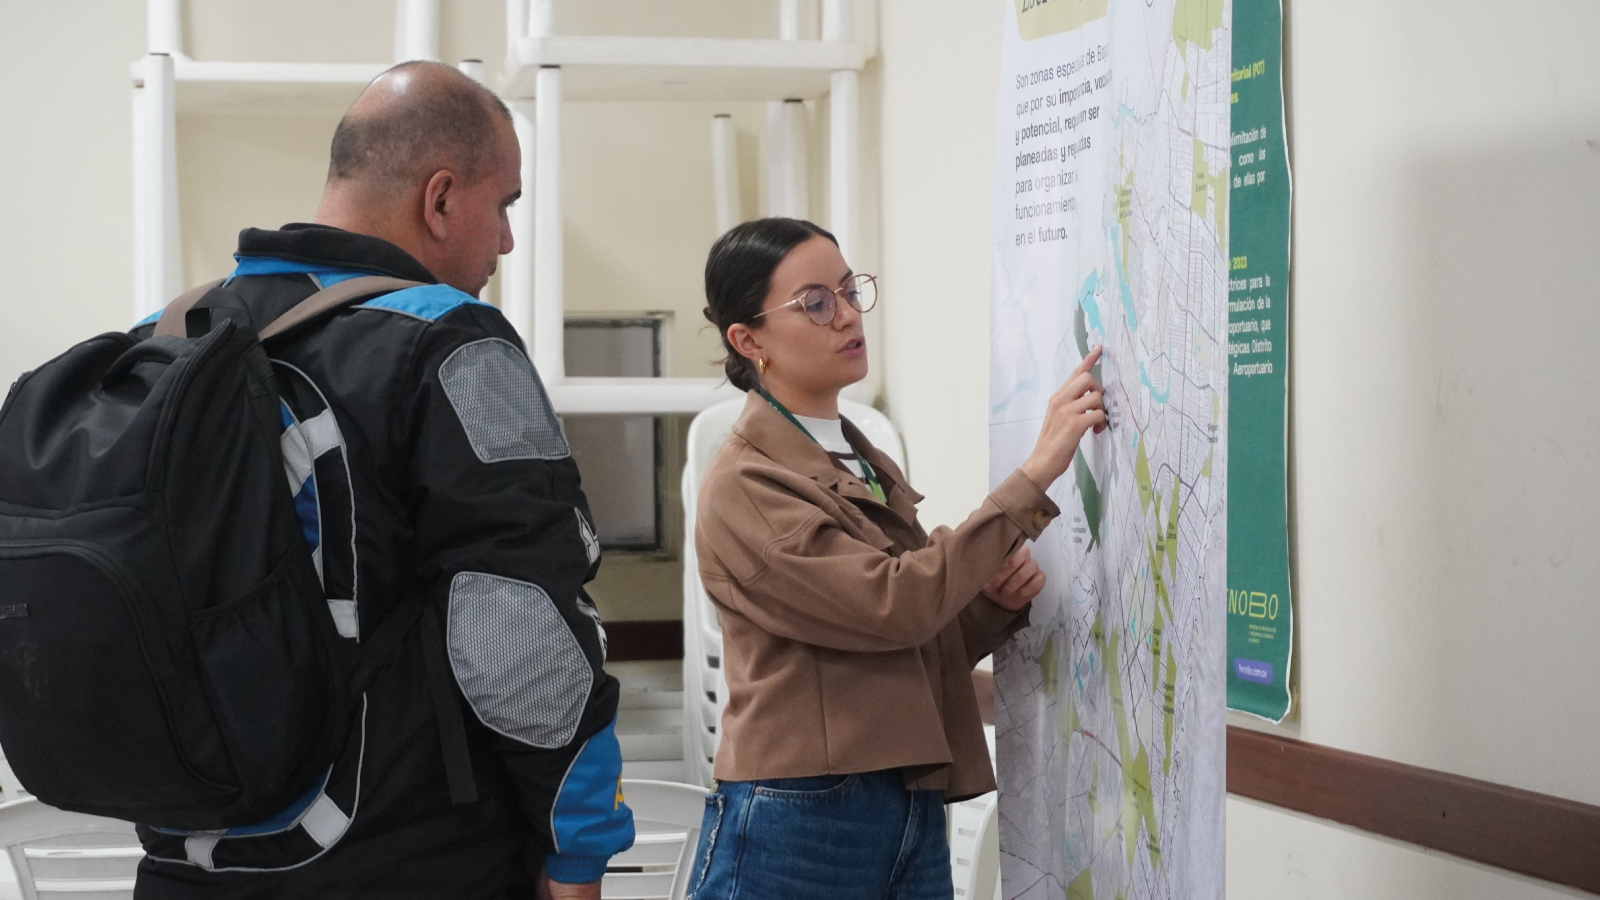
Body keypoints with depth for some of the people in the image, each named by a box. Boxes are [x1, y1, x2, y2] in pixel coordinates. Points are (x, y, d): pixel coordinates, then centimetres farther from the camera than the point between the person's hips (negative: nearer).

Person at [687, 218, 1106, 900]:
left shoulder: (867, 465, 14)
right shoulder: (745, 486, -11)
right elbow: (893, 603, -22)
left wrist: (996, 599, -4)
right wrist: (1036, 474, -21)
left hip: (915, 816, 7)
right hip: (798, 831, -7)